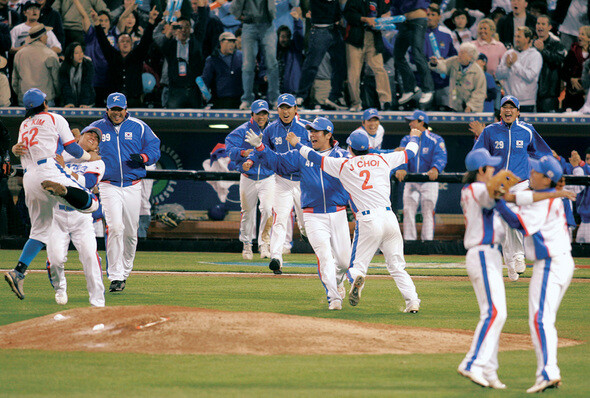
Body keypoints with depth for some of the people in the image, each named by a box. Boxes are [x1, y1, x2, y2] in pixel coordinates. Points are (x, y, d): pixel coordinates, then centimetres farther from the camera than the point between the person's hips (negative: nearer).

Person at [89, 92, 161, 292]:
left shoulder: (139, 127, 6)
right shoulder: (96, 128, 5)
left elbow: (154, 147, 8)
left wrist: (143, 157, -13)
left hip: (133, 187, 2)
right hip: (108, 186, -2)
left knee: (130, 231, 8)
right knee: (115, 227, -18)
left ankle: (125, 271, 29)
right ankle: (115, 277, -17)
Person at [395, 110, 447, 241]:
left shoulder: (436, 140, -1)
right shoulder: (406, 140, 10)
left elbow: (440, 157, -17)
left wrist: (435, 169, -39)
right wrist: (401, 169, -29)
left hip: (429, 182, -3)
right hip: (411, 181, 3)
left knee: (428, 212, -3)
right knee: (408, 211, -4)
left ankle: (428, 241, 1)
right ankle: (409, 240, 0)